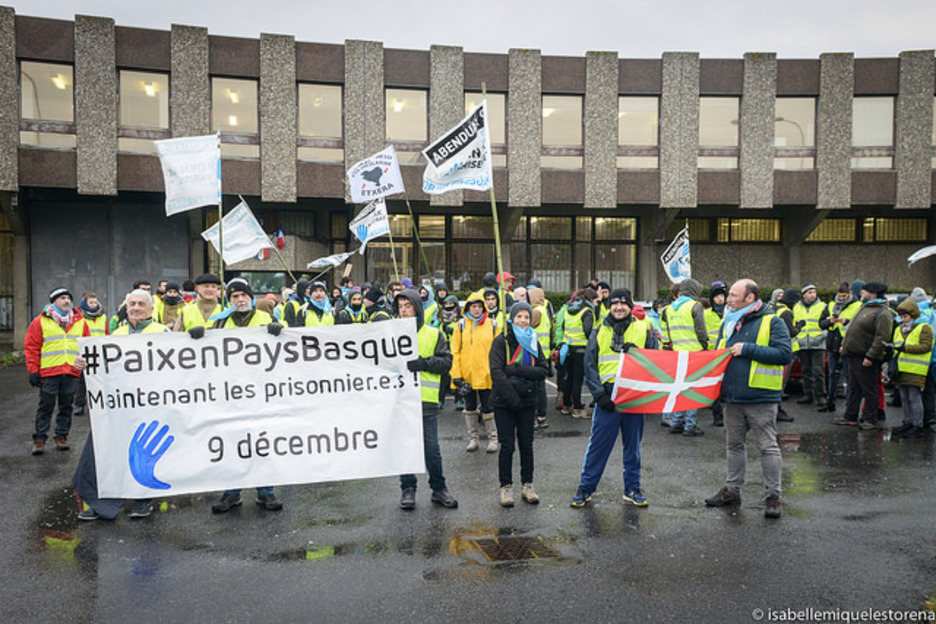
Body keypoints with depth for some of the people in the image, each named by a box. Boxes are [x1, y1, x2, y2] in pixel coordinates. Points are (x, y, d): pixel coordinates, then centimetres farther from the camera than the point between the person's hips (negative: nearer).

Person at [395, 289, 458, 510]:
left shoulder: (433, 334, 5)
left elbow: (446, 361, -1)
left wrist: (424, 363, -16)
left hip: (426, 400, -1)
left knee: (431, 448, 4)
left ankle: (438, 488, 19)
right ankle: (407, 488, 22)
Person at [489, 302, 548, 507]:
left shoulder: (534, 341, 9)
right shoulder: (501, 341, -5)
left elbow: (543, 370, -2)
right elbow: (496, 372, -14)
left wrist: (517, 369, -17)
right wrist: (513, 398, -19)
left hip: (528, 401, 4)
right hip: (504, 402, -4)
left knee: (527, 445, 9)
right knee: (507, 446, 1)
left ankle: (527, 486, 20)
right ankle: (506, 488, 13)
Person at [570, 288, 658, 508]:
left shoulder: (643, 330, 7)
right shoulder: (599, 332, 6)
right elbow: (590, 366, 3)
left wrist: (638, 353, -13)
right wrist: (599, 394, -8)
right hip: (607, 396, -1)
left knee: (633, 444, 11)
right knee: (598, 444, 2)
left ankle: (632, 489, 24)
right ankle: (585, 489, 12)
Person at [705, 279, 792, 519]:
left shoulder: (772, 323, -7)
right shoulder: (728, 323, 13)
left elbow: (785, 354, -18)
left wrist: (747, 349, -19)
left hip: (761, 399, -6)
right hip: (732, 398, 7)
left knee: (768, 447, 2)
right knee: (734, 445, 15)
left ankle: (773, 495, 12)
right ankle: (732, 490, 27)